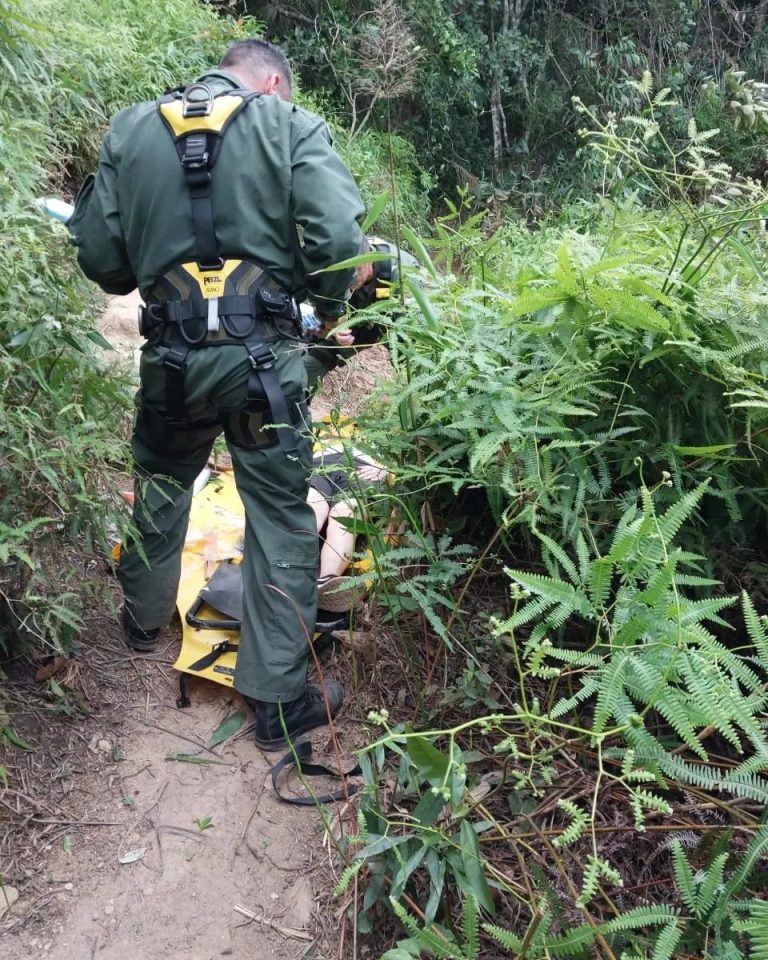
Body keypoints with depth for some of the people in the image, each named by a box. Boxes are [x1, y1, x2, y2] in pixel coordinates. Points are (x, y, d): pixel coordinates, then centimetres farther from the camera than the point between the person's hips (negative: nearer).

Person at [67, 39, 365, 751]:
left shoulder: (129, 131, 8)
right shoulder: (292, 127, 0)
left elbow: (99, 258, 6)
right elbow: (337, 236, -14)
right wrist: (329, 305, 5)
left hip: (170, 357, 4)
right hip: (263, 359, -3)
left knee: (160, 487, 26)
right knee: (280, 521, 6)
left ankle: (144, 617, 48)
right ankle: (278, 699, 14)